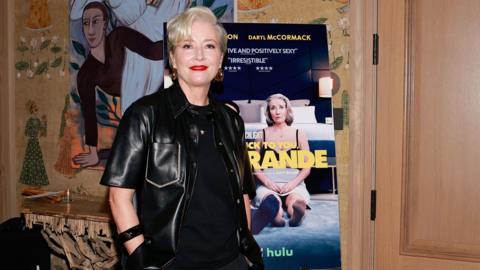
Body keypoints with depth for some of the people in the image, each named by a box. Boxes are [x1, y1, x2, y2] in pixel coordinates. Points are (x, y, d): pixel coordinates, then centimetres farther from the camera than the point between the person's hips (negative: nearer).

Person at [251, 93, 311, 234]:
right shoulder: (263, 135, 12)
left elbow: (306, 168, 10)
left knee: (296, 201, -38)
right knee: (271, 201, -39)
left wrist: (292, 183, -7)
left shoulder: (299, 134, 13)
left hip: (294, 184, 1)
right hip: (268, 184, -1)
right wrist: (267, 182, -8)